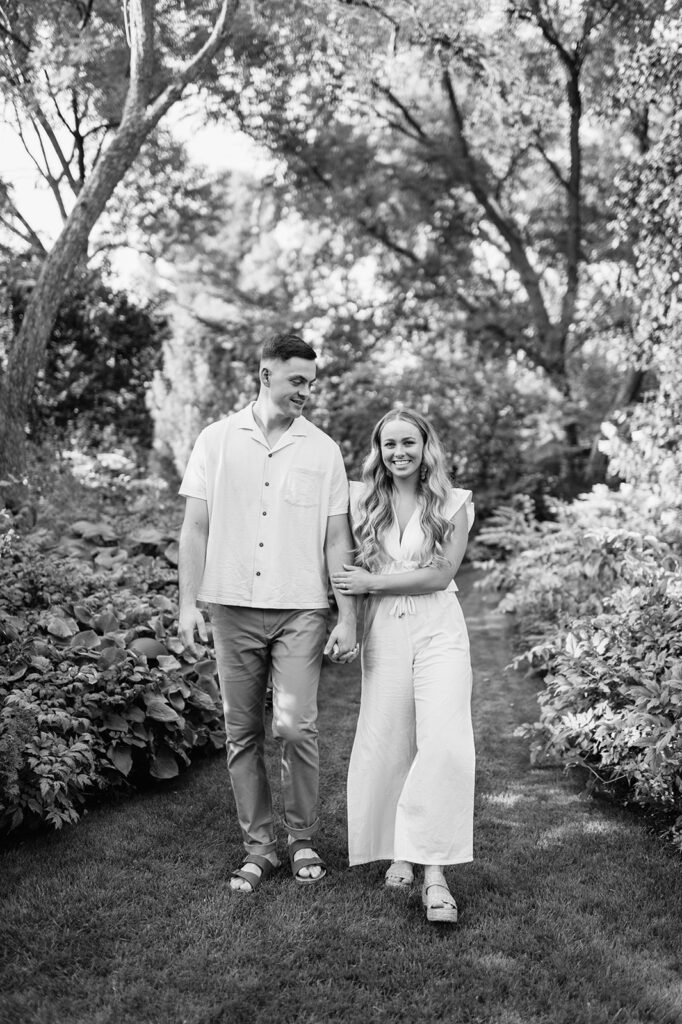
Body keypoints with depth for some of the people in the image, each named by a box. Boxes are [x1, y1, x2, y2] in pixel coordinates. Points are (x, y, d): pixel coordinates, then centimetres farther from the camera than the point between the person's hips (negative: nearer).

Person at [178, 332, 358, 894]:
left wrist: (349, 618, -2)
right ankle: (259, 846, 18)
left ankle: (303, 839, 10)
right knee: (243, 732, 6)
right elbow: (195, 526, 5)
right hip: (233, 607, 1)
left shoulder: (322, 450, 5)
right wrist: (188, 603, -3)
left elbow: (337, 540, 4)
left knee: (295, 725, -10)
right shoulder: (217, 440, 5)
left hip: (301, 609, -1)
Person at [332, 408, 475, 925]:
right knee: (387, 744, 2)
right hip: (384, 631, 2)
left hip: (439, 630, -2)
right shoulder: (363, 501, 7)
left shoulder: (454, 504, 1)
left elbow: (440, 574, -6)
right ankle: (399, 854, 19)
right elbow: (348, 566, 15)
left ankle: (434, 872, -9)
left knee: (445, 744, -13)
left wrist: (371, 582, -8)